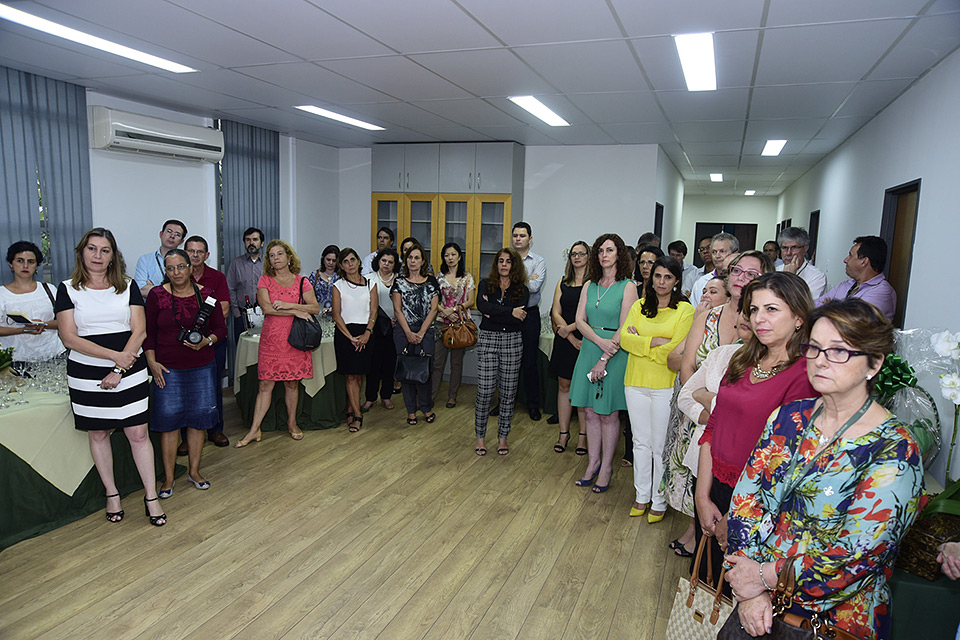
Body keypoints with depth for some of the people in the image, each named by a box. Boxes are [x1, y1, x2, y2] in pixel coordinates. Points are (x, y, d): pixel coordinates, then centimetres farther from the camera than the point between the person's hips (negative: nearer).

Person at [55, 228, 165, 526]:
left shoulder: (128, 286, 5)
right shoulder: (68, 289, 1)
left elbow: (139, 331, -1)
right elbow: (69, 337, -7)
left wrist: (119, 371, -10)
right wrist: (114, 355, -16)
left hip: (129, 371, 0)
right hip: (86, 374, 0)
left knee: (138, 433, -1)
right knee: (98, 434, 10)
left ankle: (151, 497, 9)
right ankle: (111, 494, 26)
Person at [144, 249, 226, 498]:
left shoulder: (206, 295, 0)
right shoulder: (157, 295, -2)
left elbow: (221, 328, 6)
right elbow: (148, 332, 3)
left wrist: (207, 341, -13)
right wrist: (152, 362, -5)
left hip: (202, 367, 1)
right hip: (168, 368, -1)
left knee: (198, 418, 8)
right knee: (168, 420, 1)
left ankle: (194, 471, 24)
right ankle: (168, 478, 14)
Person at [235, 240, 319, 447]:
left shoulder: (301, 282, 5)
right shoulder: (264, 280, 4)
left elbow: (315, 308, -3)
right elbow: (266, 307, -9)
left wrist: (288, 305, -13)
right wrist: (296, 311, -12)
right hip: (271, 339, -1)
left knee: (292, 383, 7)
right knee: (265, 384, 1)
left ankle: (292, 423, 23)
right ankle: (254, 430, 8)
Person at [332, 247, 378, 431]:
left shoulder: (370, 284, 8)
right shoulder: (338, 285, 3)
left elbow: (373, 311, 4)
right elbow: (336, 315, -2)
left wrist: (367, 333, -9)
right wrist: (351, 337, -10)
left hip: (365, 333, 2)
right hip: (344, 333, -2)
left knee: (359, 375, 4)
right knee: (351, 376, -5)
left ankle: (350, 410, 20)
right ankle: (357, 415, -2)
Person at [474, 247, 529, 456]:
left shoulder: (522, 290, 6)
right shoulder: (486, 284, 6)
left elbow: (519, 317, -11)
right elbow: (481, 305, -15)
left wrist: (493, 312, -11)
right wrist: (509, 312, -18)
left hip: (512, 341, 1)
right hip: (487, 339, -1)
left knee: (508, 392, 6)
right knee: (484, 391, -2)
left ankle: (503, 436, 20)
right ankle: (480, 436, 13)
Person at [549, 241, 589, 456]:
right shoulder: (563, 282, 12)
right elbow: (556, 312, 5)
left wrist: (569, 328, -14)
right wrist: (571, 337, -8)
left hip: (586, 340, -5)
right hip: (564, 341, 5)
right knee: (564, 386, 9)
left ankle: (583, 436, 11)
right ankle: (563, 433, 18)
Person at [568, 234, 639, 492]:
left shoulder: (627, 286, -6)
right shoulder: (589, 286, 10)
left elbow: (624, 329, -11)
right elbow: (580, 320, 3)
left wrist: (604, 359, -15)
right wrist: (601, 341, -14)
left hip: (614, 354, -5)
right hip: (589, 350, 5)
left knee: (609, 413, 4)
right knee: (590, 411, 9)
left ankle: (606, 467, 17)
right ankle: (593, 462, 22)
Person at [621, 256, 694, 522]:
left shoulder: (685, 309, -4)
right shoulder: (639, 306, 10)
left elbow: (676, 349, -13)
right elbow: (624, 339, -3)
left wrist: (640, 342, -7)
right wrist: (656, 342, -14)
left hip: (666, 384, -4)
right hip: (636, 381, 4)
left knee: (661, 445, 3)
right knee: (640, 441, 13)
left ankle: (659, 501, 18)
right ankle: (642, 495, 27)